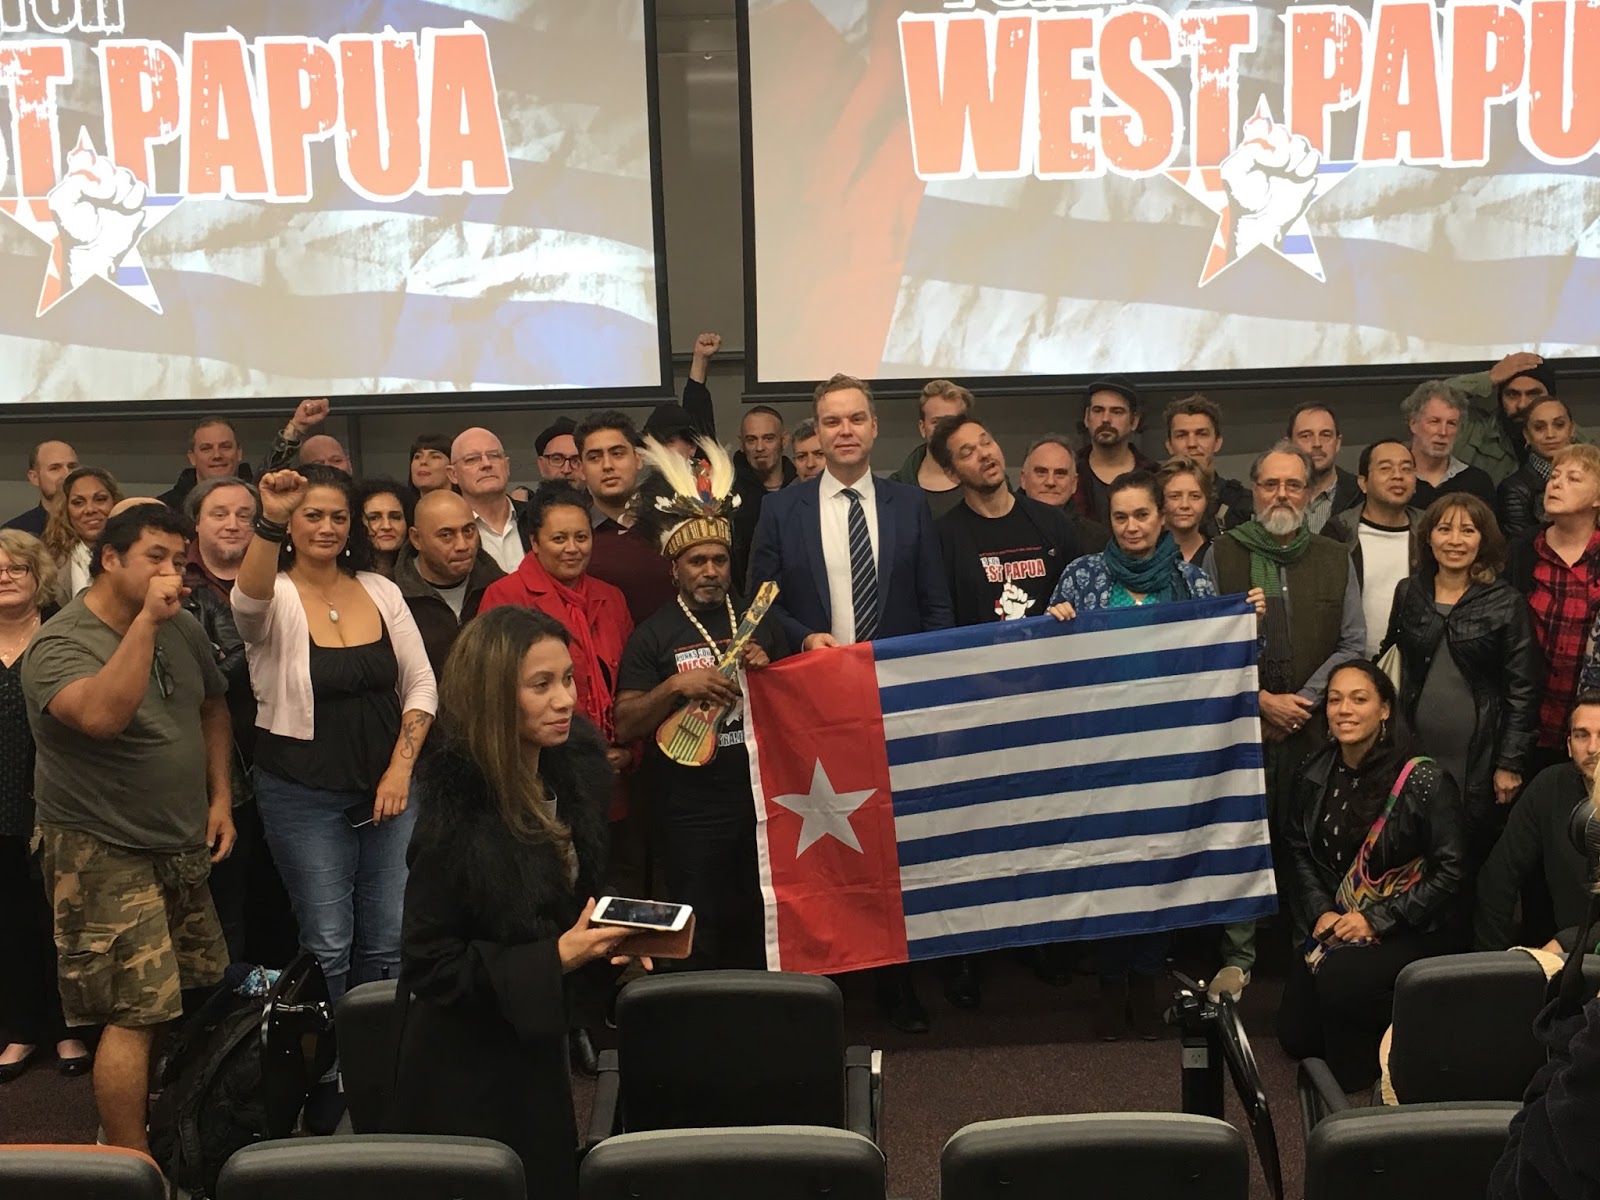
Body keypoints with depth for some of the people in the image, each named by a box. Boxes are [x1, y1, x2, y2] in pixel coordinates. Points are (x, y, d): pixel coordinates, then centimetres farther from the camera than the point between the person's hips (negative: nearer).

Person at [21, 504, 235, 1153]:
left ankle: (163, 1117, 34)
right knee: (136, 1014, -9)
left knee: (193, 995, 15)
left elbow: (212, 705, 19)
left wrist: (220, 795, 12)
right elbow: (102, 714, -38)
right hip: (106, 855, -7)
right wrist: (146, 619, -34)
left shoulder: (182, 629, 5)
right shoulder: (59, 644, -17)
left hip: (183, 847, 8)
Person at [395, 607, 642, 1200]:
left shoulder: (576, 768, -5)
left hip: (538, 1045, 7)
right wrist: (555, 957, -26)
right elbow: (429, 966, -21)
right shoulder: (456, 817, -25)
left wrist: (612, 935, -7)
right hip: (467, 1070, -7)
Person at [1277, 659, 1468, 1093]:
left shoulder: (1424, 780, -17)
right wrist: (1322, 911, -8)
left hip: (1412, 932, -6)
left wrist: (1376, 921, -20)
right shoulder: (1317, 773, 0)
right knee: (1296, 1037, 1)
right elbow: (1298, 849, 8)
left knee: (1339, 977, -33)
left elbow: (1450, 870, -16)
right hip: (1334, 923, 6)